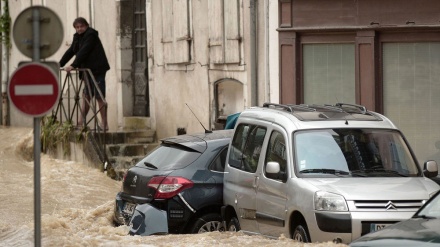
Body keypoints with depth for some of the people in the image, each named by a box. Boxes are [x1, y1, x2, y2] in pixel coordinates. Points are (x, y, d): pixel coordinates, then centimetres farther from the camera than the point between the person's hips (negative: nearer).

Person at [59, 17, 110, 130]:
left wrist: (73, 65, -28)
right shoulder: (78, 37, 14)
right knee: (86, 96, 10)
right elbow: (70, 51, 15)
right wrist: (60, 64, 6)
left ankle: (104, 124, -6)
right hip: (87, 70, 9)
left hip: (97, 70, -9)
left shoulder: (91, 35, -12)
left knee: (99, 97, -8)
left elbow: (83, 52, -22)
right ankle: (80, 123, 12)